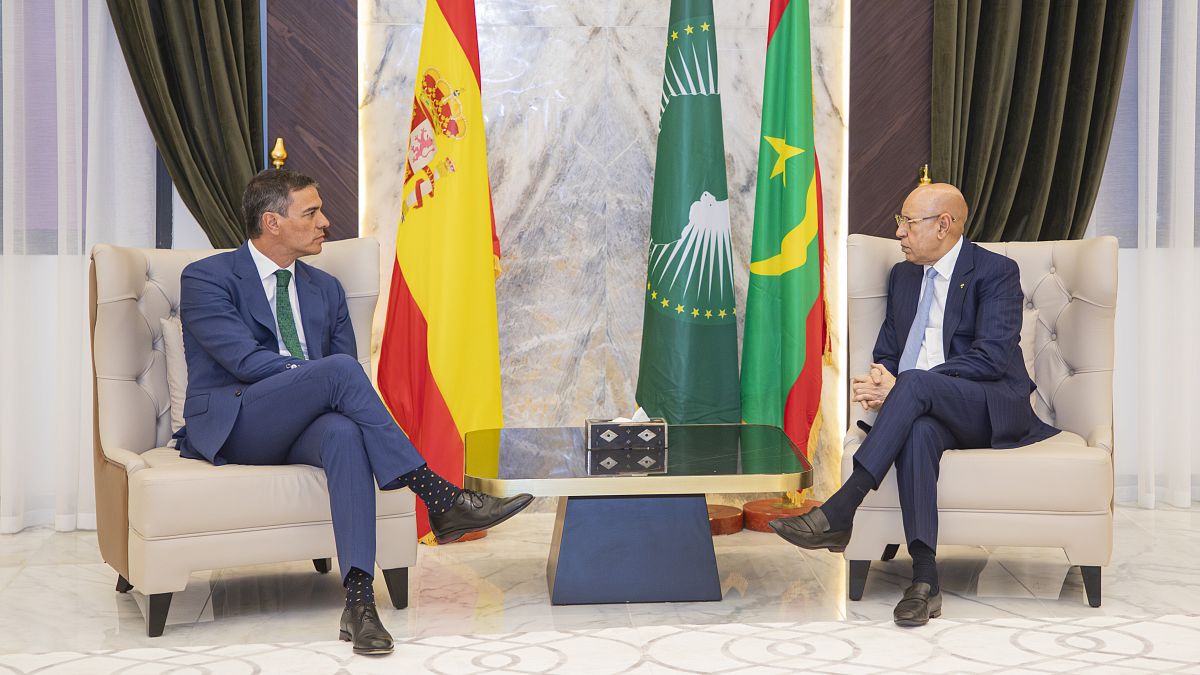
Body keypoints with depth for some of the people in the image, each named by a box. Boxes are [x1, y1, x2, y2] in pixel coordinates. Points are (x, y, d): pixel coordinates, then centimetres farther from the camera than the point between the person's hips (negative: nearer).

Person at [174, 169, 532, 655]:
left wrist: (329, 388, -10)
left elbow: (347, 370, 14)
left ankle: (359, 599, -45)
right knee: (338, 371, -31)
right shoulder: (206, 278, 0)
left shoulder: (325, 289, 19)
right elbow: (246, 359, -13)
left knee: (344, 431, -35)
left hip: (302, 429, 5)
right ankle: (441, 499, -32)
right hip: (233, 425, -4)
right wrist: (315, 376, -19)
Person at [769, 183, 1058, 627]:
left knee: (916, 381, -35)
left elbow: (992, 357, -14)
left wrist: (900, 384, -19)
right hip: (923, 408, 4)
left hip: (990, 409, -4)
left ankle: (837, 513, -41)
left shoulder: (996, 272, -1)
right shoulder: (903, 275, 20)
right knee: (918, 431, -35)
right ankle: (924, 579, -42)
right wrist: (876, 381, -8)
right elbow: (886, 352, 20)